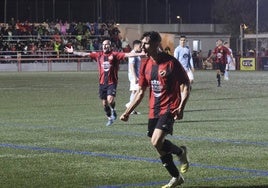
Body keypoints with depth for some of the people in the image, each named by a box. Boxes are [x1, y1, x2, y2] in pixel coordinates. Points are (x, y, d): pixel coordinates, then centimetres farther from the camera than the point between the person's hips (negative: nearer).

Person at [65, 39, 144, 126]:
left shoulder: (114, 54, -4)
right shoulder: (99, 55, 7)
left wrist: (140, 54, -20)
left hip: (112, 82, -4)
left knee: (110, 99, -21)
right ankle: (110, 118, 27)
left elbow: (127, 54, -11)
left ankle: (113, 111, 10)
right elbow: (85, 54, 12)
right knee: (104, 103, 8)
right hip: (102, 83, 4)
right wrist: (73, 52, 14)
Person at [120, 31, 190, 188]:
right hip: (154, 110, 7)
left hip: (169, 108, -7)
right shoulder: (146, 65, 7)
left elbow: (186, 85, -8)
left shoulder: (171, 62, -12)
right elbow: (141, 92, 15)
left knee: (157, 142, -23)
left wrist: (181, 107, -21)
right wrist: (128, 112, 11)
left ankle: (181, 152, 5)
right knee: (160, 148, 9)